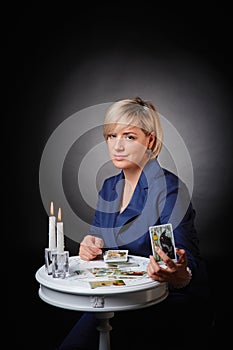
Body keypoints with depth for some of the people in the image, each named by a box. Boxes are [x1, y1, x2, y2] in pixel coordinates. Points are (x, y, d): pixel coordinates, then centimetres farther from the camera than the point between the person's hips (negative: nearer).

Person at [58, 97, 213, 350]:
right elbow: (97, 238, 13)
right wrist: (91, 247, -10)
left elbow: (186, 261, -21)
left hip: (173, 301, -5)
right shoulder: (109, 187, 8)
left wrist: (178, 274, -44)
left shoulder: (169, 188, -14)